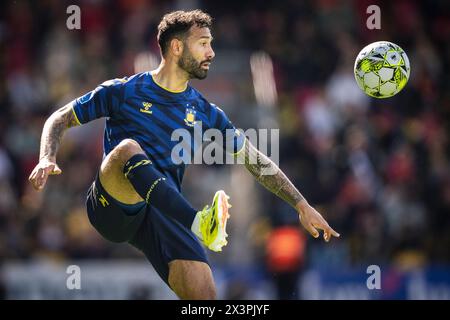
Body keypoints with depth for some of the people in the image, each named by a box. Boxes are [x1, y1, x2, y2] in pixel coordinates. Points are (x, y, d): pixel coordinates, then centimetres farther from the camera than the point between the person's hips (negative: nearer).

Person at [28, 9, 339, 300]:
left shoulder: (204, 112, 14)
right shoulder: (122, 92, 4)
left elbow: (256, 160, 17)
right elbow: (60, 120, 9)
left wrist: (302, 205, 14)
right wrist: (47, 161, -11)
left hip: (164, 211, 3)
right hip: (112, 207, -3)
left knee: (203, 291, -23)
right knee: (128, 148, -35)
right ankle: (199, 223, -48)